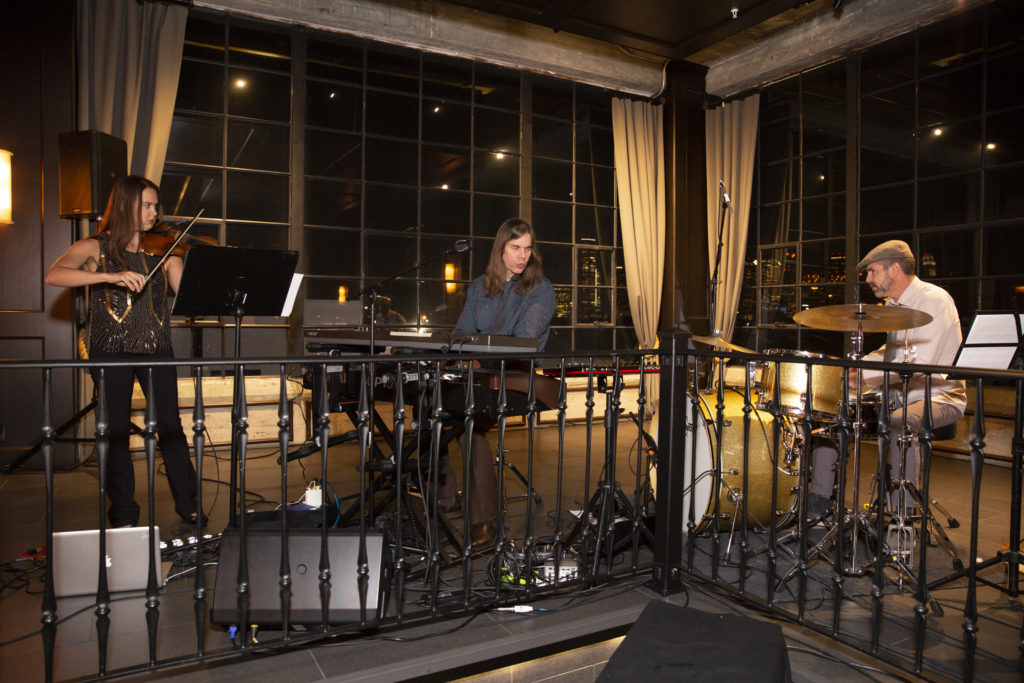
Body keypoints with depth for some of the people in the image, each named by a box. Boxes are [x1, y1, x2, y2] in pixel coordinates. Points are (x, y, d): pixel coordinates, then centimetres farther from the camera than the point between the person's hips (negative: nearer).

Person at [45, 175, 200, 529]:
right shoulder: (96, 248, 3)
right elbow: (53, 275, -15)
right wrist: (110, 276, -26)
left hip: (156, 349, 2)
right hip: (111, 351, -1)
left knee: (170, 427, -1)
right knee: (116, 431, 3)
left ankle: (189, 506, 11)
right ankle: (124, 516, 17)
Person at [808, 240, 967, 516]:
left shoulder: (934, 300, -17)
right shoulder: (893, 304, 11)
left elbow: (919, 366, -26)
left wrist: (866, 377, -25)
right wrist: (856, 366, 6)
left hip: (939, 396, -9)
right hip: (899, 394, 9)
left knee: (900, 422, -38)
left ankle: (904, 517, -27)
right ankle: (818, 501, 2)